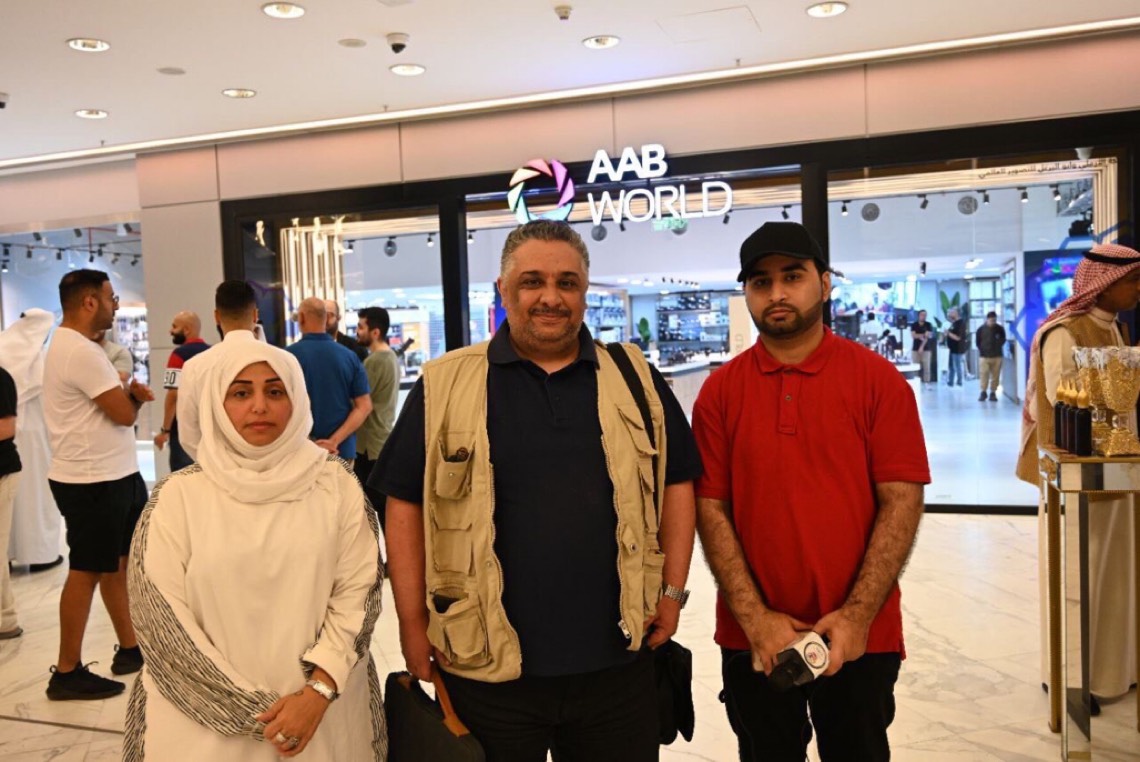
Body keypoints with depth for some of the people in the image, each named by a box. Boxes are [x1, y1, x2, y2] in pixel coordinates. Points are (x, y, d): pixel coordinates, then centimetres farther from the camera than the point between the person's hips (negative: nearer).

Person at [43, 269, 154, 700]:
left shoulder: (75, 347, 14)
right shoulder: (80, 352, -20)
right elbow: (125, 414, -20)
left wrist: (129, 393, -3)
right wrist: (133, 395, 0)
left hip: (117, 474, 10)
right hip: (92, 481, -10)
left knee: (120, 561, 16)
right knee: (87, 571, 0)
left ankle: (130, 648, 27)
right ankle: (67, 672, 12)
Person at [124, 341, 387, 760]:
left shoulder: (336, 485, -2)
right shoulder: (178, 495, -5)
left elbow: (358, 591, -4)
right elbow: (160, 615, -7)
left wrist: (318, 691, -16)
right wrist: (252, 715, -11)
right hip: (207, 724, -1)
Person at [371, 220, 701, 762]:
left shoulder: (635, 379, 3)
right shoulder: (445, 386, -3)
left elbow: (676, 483, 9)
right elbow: (406, 505, -1)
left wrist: (672, 590, 3)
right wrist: (413, 624, -3)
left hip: (617, 662, 2)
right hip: (486, 666, -1)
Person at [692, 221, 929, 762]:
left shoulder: (878, 379, -4)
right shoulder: (721, 390, -1)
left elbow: (901, 500, -8)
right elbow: (711, 507, -4)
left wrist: (857, 615, -13)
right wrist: (754, 617, -11)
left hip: (860, 637, -1)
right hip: (754, 640, 1)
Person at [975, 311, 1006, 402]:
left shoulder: (1000, 329, 0)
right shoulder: (981, 329, -2)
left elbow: (1003, 340, 14)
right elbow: (977, 341, 8)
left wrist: (998, 348, 8)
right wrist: (982, 350, 6)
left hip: (997, 356, 1)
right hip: (984, 356, -1)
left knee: (995, 376, 3)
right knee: (983, 375, -4)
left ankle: (993, 393, 11)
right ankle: (983, 392, 7)